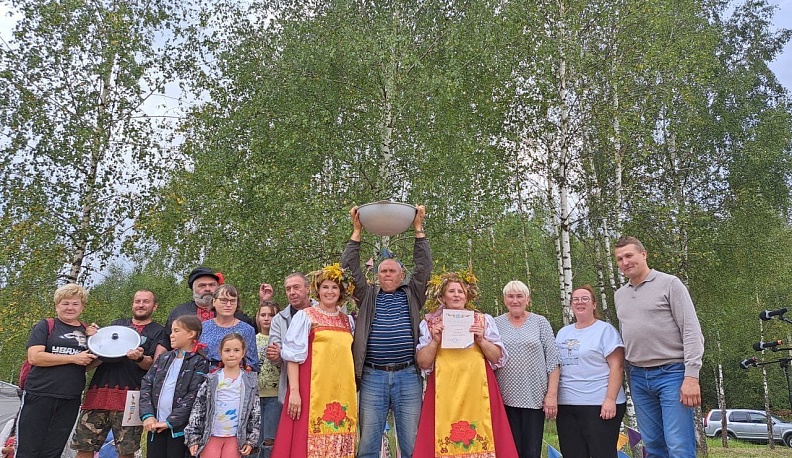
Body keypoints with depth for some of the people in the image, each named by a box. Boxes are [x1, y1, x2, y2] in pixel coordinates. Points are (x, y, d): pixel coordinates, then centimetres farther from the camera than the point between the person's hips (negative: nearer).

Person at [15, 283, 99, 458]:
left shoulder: (87, 331, 13)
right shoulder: (45, 326, 1)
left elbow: (90, 365, 13)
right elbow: (34, 357, -11)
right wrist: (74, 358, -14)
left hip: (70, 401, 4)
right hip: (39, 396, -3)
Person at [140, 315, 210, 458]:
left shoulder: (200, 362, -4)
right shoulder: (163, 358, 14)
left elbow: (194, 396, -11)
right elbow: (146, 385, 7)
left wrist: (170, 422, -15)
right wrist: (147, 415, -7)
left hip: (179, 426, -5)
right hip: (155, 425, 5)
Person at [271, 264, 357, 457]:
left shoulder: (348, 321, 13)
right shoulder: (305, 316, 0)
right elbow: (293, 355, -5)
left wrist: (354, 391, 15)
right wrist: (294, 391, -14)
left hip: (343, 392, 5)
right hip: (313, 390, -4)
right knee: (310, 442, -5)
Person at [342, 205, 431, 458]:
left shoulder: (412, 295, 12)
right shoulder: (368, 296, 13)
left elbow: (424, 265, 3)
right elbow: (350, 267, 5)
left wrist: (418, 228, 1)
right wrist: (357, 230, 3)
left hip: (408, 376, 0)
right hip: (372, 377, 1)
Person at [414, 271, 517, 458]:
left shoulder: (484, 320, 10)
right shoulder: (429, 324, 9)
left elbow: (498, 358, 7)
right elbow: (423, 363, 3)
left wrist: (481, 340, -8)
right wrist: (435, 341, -10)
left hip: (478, 391, 1)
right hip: (444, 392, 0)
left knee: (481, 440, -4)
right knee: (443, 441, -4)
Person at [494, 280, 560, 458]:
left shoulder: (540, 322, 4)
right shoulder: (496, 324, 6)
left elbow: (552, 361, 2)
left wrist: (552, 394, -5)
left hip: (535, 397, -1)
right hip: (506, 398, 1)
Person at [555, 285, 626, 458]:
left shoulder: (605, 330, -2)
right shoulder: (563, 333, 16)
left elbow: (617, 366, -8)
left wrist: (610, 399, -16)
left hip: (600, 405, -5)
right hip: (566, 405, 6)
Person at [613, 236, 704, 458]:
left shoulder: (669, 284, -3)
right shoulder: (619, 295, 14)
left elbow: (692, 332, -8)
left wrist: (691, 376, -16)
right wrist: (629, 377, 16)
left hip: (672, 373, -5)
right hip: (638, 377, 6)